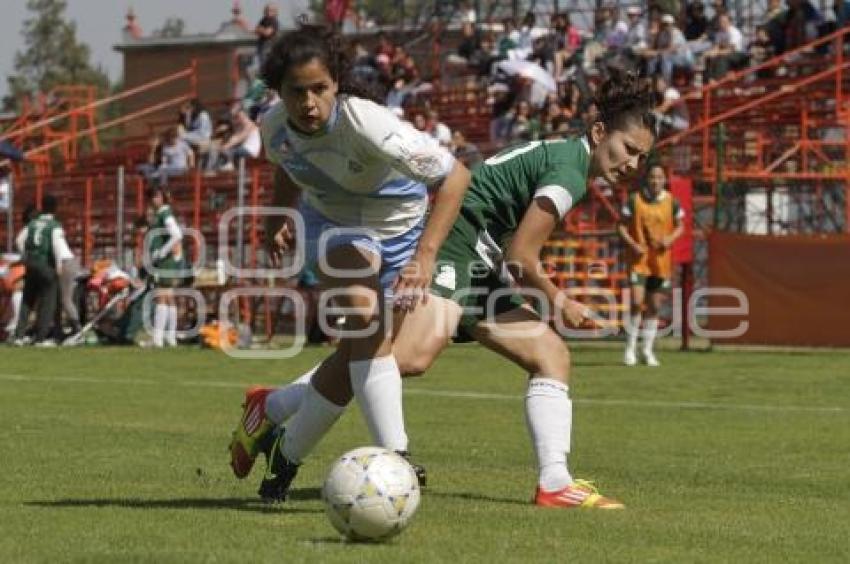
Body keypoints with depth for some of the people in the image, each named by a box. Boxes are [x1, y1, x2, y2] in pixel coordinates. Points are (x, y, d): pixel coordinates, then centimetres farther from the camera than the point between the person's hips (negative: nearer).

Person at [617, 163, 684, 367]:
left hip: (661, 260, 3)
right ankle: (630, 348, -2)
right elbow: (622, 225, 1)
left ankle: (647, 350, 20)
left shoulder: (671, 202, 2)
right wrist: (632, 244, -15)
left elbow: (679, 226, 11)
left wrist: (670, 239, -9)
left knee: (654, 306, 8)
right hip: (639, 259, -3)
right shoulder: (635, 199, -4)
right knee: (637, 302, -15)